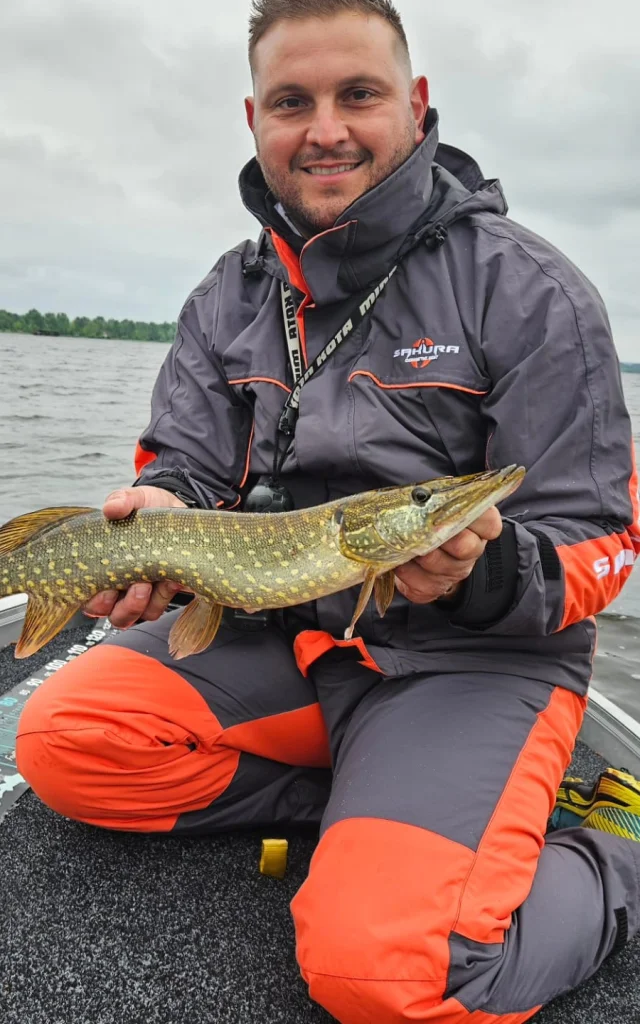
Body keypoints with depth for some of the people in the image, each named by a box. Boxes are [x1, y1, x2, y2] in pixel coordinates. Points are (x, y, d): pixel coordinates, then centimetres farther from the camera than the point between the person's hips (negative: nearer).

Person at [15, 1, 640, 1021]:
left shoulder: (526, 287, -8)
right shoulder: (229, 296, 7)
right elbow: (185, 466, 6)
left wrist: (485, 573, -31)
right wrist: (160, 514, -19)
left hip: (476, 657, -5)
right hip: (280, 632, 6)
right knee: (63, 742, -12)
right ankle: (373, 799, -4)